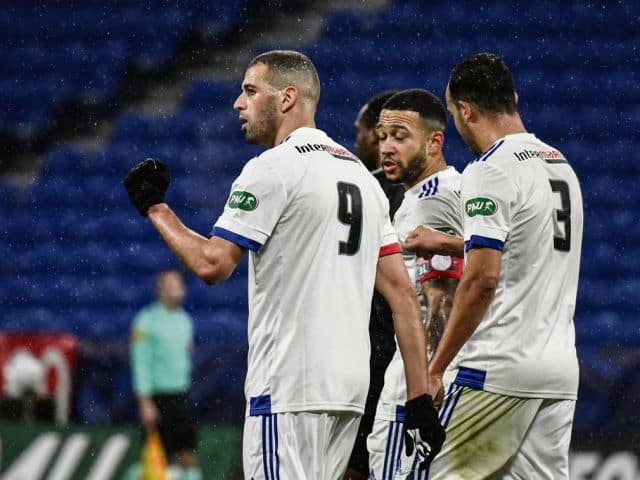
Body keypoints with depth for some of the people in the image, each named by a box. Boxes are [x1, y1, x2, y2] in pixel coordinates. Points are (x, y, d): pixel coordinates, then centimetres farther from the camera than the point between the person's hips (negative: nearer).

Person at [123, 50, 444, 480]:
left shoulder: (273, 169, -8)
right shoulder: (362, 176, 17)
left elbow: (212, 264, -11)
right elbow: (402, 292, 13)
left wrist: (155, 208, 5)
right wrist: (421, 398, 11)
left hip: (289, 391, -9)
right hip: (349, 389, 9)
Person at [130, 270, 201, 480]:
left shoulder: (184, 319, 12)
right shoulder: (147, 321, -9)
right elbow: (141, 364, -12)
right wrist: (145, 404, -16)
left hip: (181, 395, 6)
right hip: (157, 397, -6)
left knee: (188, 453, 1)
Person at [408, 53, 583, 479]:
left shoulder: (490, 172, -12)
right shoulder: (561, 167, 16)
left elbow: (482, 280, -19)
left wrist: (436, 368, -14)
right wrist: (448, 243, 43)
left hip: (498, 370, -8)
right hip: (560, 368, 8)